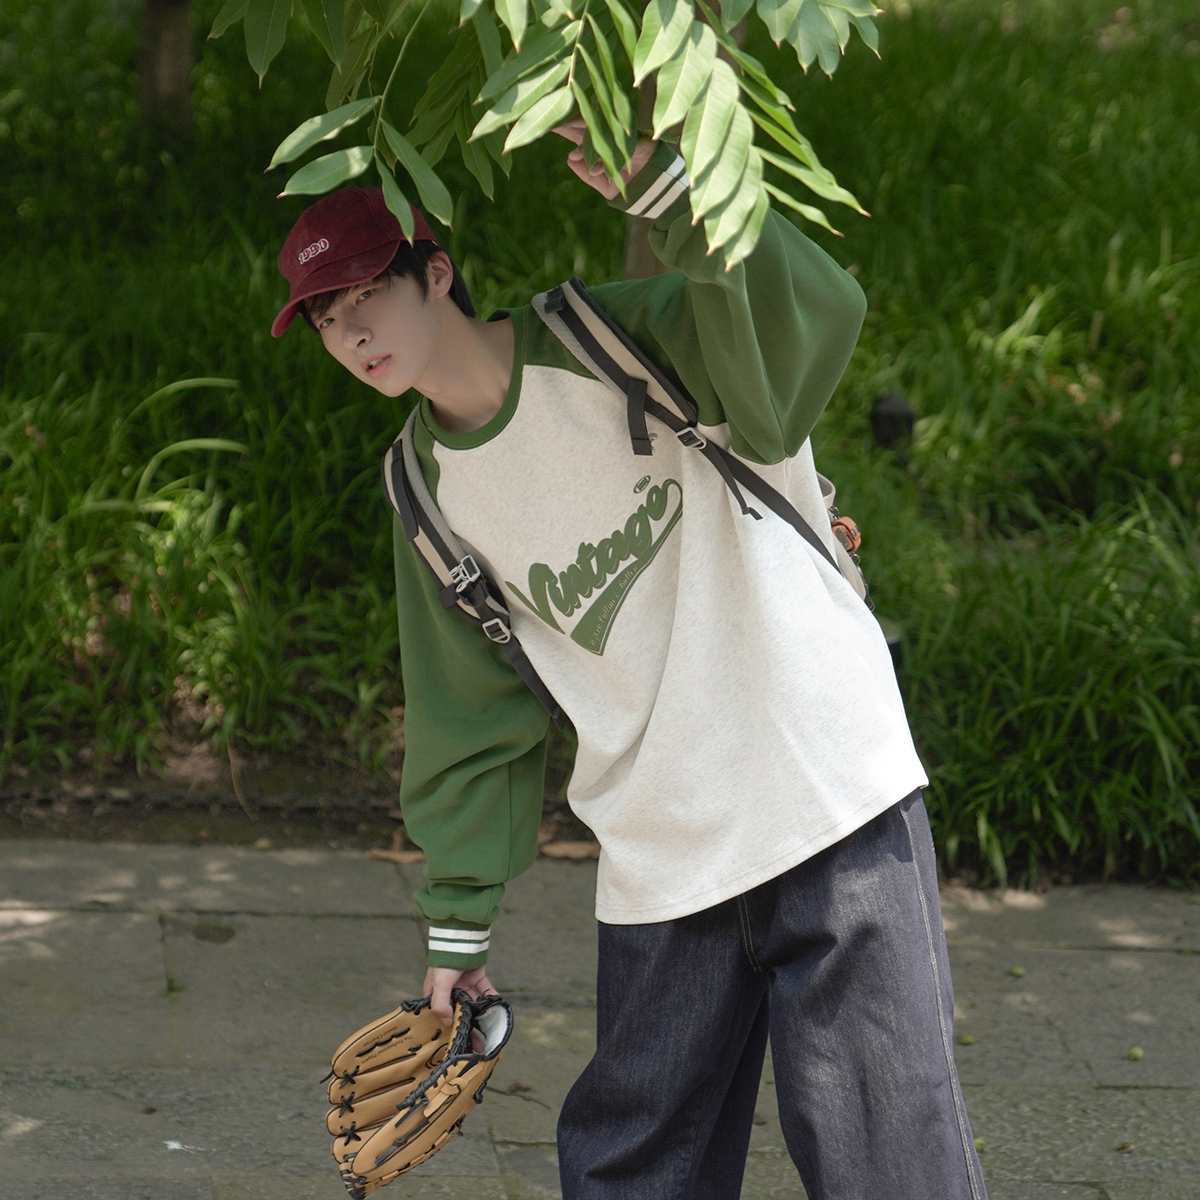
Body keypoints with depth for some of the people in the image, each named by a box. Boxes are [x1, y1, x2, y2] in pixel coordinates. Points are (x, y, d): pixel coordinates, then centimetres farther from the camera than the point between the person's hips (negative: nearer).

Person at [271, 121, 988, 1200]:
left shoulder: (618, 341, -8)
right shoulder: (430, 489, 8)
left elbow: (809, 324, -28)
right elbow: (473, 713, 16)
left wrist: (664, 189, -41)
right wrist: (460, 919, 17)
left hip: (831, 797, -5)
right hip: (657, 860, 5)